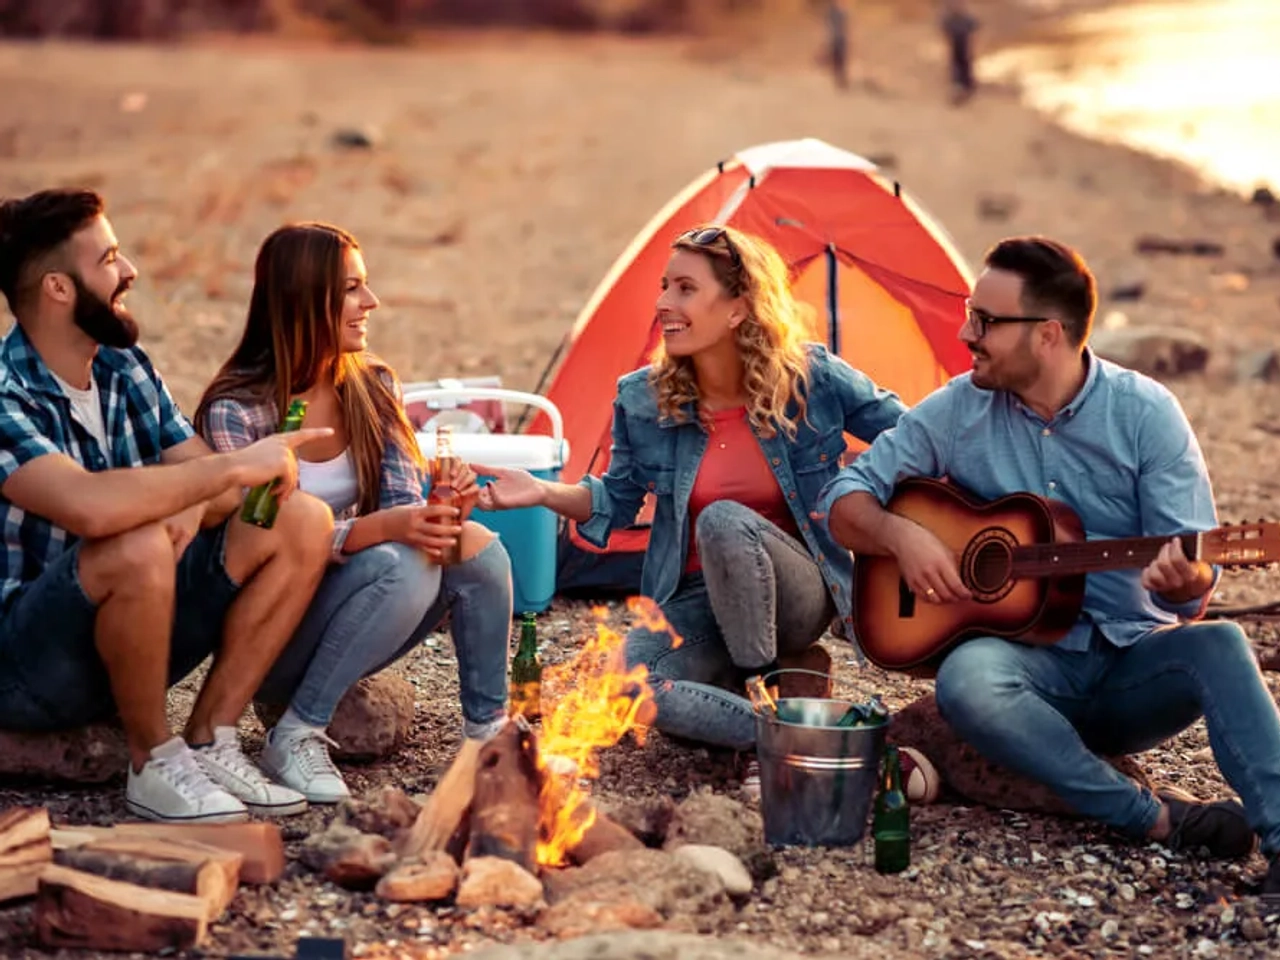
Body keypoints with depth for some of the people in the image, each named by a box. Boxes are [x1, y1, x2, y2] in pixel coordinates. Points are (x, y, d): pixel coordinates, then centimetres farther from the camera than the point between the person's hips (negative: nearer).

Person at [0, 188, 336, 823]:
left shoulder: (125, 368, 6)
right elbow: (89, 507, -38)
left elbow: (210, 479, 5)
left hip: (126, 637, 8)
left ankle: (208, 742, -6)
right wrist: (236, 465, -29)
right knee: (137, 549, -37)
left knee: (303, 523, -6)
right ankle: (153, 763, -14)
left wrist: (193, 507, -20)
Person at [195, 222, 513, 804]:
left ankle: (488, 728, -5)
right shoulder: (234, 411, -17)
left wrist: (440, 507, -28)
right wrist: (383, 526, -36)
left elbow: (403, 503, -3)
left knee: (477, 547, -20)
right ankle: (296, 736, -20)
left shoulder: (373, 387, 3)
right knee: (402, 564, -32)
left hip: (340, 631, 6)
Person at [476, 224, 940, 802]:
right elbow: (618, 499, 10)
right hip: (698, 601, 2)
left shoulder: (813, 379, -12)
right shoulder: (642, 401, -5)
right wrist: (542, 492, -6)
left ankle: (767, 689, -17)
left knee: (724, 520, -37)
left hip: (795, 595, -2)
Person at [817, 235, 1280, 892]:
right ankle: (1157, 820, -27)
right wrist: (901, 535, -15)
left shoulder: (1144, 413, -4)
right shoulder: (957, 411, 1)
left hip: (1135, 666, -1)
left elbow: (1192, 576, -6)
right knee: (966, 679, -34)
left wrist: (1182, 580, -32)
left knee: (1217, 644, -33)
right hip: (1029, 660, 1)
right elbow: (846, 499, 7)